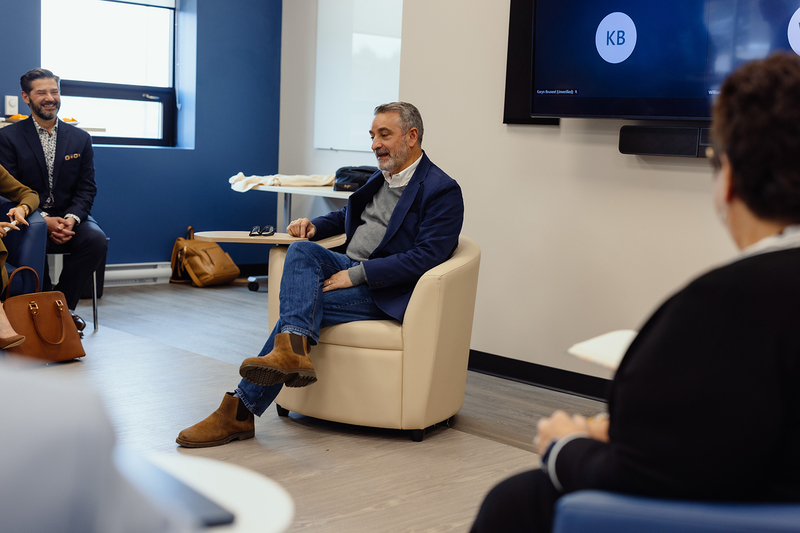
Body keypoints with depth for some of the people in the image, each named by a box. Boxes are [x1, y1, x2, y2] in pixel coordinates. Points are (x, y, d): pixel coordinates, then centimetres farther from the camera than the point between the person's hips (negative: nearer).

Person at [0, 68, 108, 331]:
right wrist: (44, 220, -19)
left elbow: (86, 188, 7)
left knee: (96, 239, -28)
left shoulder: (80, 139, 10)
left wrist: (71, 218, -15)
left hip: (70, 217, 3)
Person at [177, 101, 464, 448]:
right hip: (349, 268, 7)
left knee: (307, 305, -26)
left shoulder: (442, 191, -9)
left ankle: (241, 411, -29)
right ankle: (293, 349, -47)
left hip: (384, 291, -7)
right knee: (301, 250, -24)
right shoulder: (380, 179, 19)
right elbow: (346, 215, 36)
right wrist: (314, 226, 11)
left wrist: (357, 274, -23)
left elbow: (426, 257, -20)